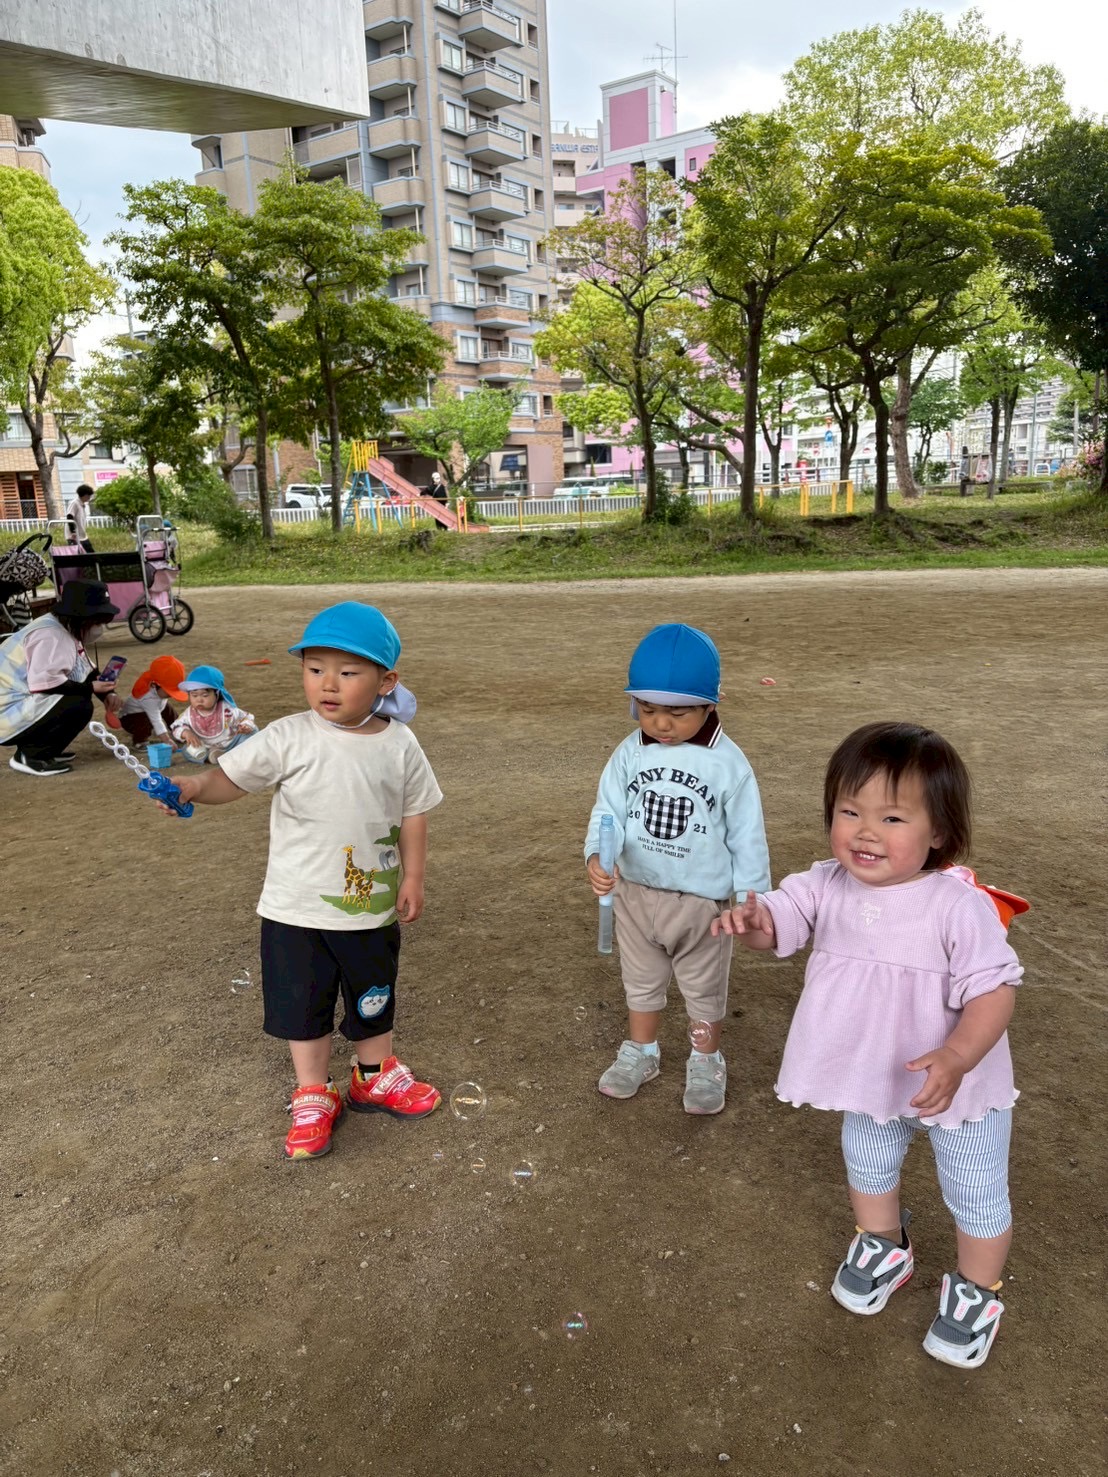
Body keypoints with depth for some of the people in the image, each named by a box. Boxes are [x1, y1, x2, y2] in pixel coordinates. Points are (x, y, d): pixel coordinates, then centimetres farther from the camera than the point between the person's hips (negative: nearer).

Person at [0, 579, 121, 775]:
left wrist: (107, 693, -3)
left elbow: (89, 671, 16)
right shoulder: (51, 636, -21)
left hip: (24, 704, 10)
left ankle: (34, 744, 14)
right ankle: (29, 755, -10)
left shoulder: (67, 630, 10)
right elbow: (43, 683, -31)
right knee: (79, 706, -23)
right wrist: (90, 688, -22)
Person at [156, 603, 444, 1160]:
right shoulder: (289, 738, -14)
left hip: (372, 908, 2)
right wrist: (193, 786, -35)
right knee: (303, 1005, 14)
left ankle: (375, 1077, 47)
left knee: (374, 1000, 21)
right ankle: (313, 1096, 37)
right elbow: (232, 776, -15)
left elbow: (413, 814, 0)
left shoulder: (399, 745, -8)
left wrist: (412, 877, -2)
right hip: (297, 909, -1)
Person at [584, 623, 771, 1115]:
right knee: (641, 982, 23)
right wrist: (597, 857, -31)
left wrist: (750, 897, -7)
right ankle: (640, 1053, 44)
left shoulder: (727, 763, -17)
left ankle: (706, 1063, 41)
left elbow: (747, 836, -10)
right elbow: (608, 810, -11)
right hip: (636, 895, 3)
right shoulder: (630, 753, -9)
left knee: (705, 989, 18)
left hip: (703, 902, -3)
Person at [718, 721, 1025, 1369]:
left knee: (976, 1194, 18)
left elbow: (994, 990, -28)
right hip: (873, 1080, 5)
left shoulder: (960, 907, -31)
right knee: (868, 1163, 27)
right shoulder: (828, 886, -17)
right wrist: (753, 918, -43)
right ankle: (885, 1248, 58)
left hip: (961, 1086, -4)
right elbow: (781, 919, -18)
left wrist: (955, 1058, -43)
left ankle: (977, 1293, 47)